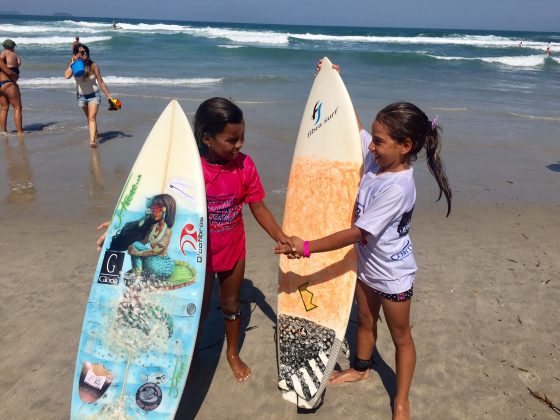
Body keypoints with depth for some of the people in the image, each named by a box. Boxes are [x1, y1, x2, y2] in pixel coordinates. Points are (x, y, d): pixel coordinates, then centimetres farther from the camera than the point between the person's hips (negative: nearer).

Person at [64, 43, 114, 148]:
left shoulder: (93, 65, -16)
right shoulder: (73, 65, -11)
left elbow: (101, 82, -9)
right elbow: (67, 76, -30)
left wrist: (109, 96, -6)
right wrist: (73, 62, -29)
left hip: (94, 95, -3)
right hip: (81, 95, 3)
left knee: (92, 117, -16)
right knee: (89, 118, 19)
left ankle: (92, 141, -24)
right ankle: (95, 134, 40)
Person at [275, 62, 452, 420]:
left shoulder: (398, 188, -34)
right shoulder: (376, 157, -12)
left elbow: (358, 232, -32)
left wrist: (308, 248, -30)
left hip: (392, 272, -8)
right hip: (367, 263, 8)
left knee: (400, 335, 13)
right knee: (366, 321, 27)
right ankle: (361, 368, 52)